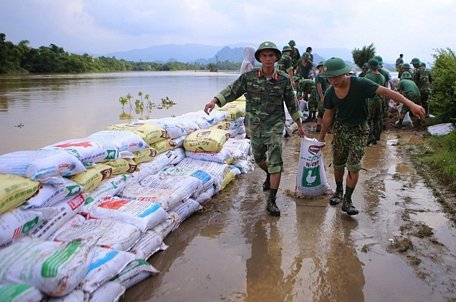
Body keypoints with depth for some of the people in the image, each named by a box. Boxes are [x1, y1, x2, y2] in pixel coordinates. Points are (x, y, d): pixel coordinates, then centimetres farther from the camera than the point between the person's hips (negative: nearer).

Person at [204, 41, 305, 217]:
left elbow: (291, 103, 3)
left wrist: (299, 125, 9)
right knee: (258, 158, 19)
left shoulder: (283, 79, -6)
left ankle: (271, 201, -3)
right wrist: (214, 101, -21)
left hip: (275, 125, -2)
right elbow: (232, 91, -4)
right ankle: (269, 176, 52)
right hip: (255, 125, 3)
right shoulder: (249, 76, -5)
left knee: (275, 162, -11)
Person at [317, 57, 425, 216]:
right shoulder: (330, 93, -9)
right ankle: (339, 191, 37)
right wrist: (321, 136, 12)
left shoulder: (360, 84, -23)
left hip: (359, 131, -3)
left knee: (354, 167, -9)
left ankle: (347, 200, 6)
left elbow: (386, 91, -29)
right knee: (338, 165, 11)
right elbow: (328, 116, 4)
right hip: (340, 129, 4)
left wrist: (410, 104, -39)